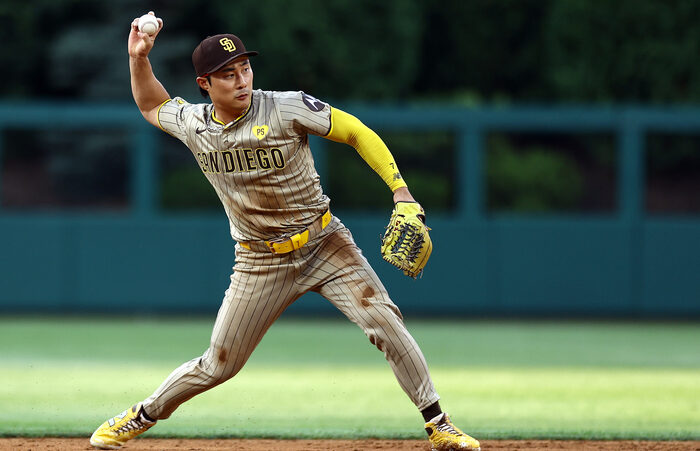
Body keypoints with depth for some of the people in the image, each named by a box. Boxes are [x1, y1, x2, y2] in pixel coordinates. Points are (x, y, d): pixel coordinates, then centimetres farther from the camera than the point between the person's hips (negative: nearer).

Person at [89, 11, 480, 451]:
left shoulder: (287, 108, -17)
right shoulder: (193, 124, -5)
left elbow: (358, 133, -10)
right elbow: (151, 105, 18)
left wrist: (402, 193, -18)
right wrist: (139, 57, 1)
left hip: (325, 245, -2)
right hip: (261, 262, 2)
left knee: (386, 323, -18)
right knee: (219, 364, 5)